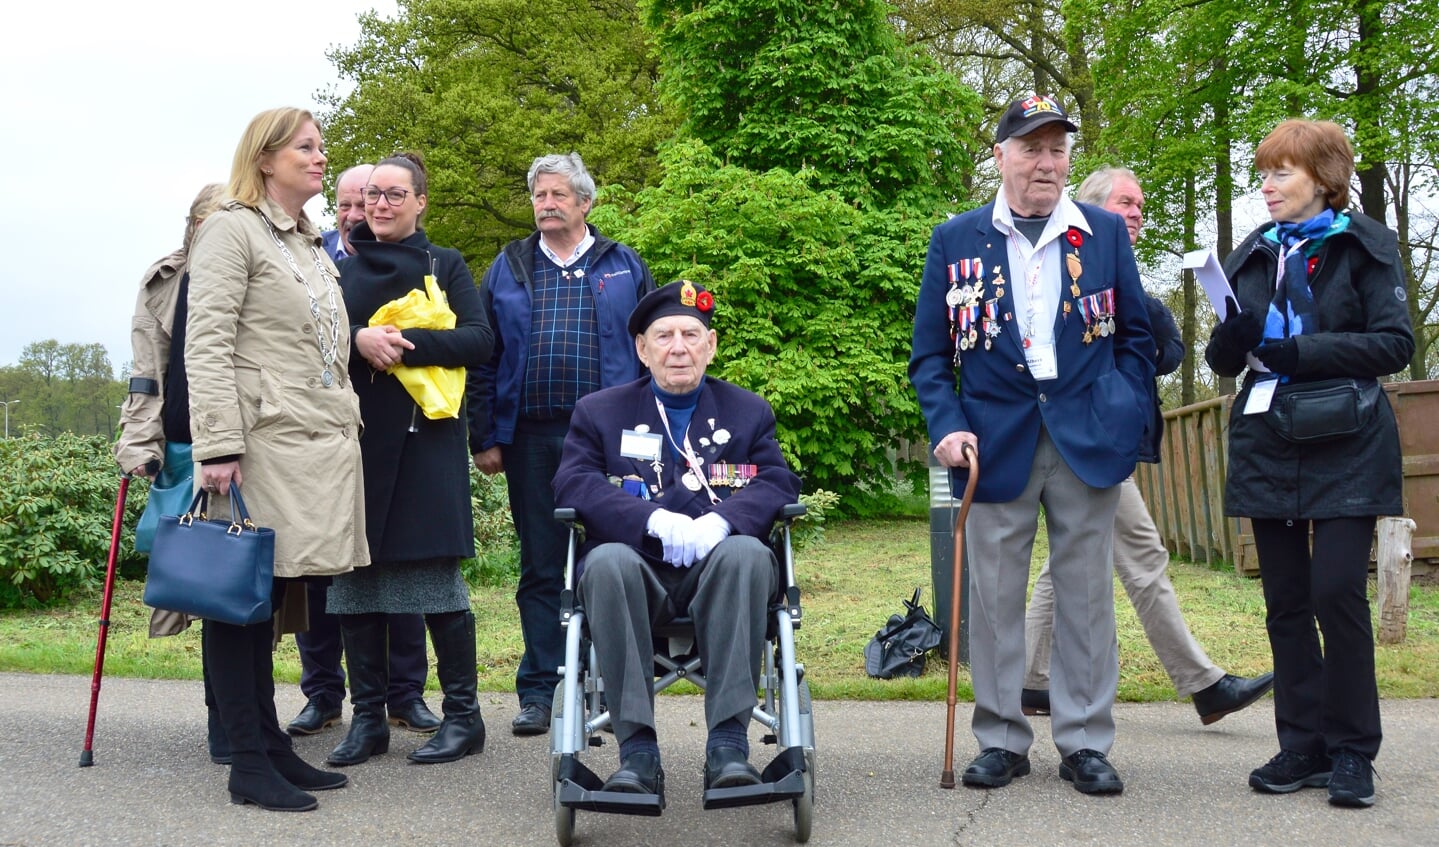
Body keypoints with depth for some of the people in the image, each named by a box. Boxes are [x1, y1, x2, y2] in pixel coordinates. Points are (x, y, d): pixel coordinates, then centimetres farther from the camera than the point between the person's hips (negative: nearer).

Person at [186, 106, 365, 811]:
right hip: (262, 443, -8)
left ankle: (271, 749, 17)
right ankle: (250, 765, 3)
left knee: (271, 596, 12)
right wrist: (219, 445, -19)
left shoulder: (312, 244, 23)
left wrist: (348, 427, 21)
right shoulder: (232, 230, -2)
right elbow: (206, 343, -11)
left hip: (323, 446, 8)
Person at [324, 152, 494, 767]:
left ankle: (462, 715, 6)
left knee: (434, 574, -4)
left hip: (424, 438, -3)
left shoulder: (446, 265, 8)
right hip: (354, 436, 3)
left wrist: (404, 345, -16)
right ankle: (367, 716, 13)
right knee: (354, 578, 2)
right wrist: (359, 339, -13)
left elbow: (479, 340, -4)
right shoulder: (342, 270, 16)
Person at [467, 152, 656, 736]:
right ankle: (538, 690, 14)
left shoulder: (625, 267, 9)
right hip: (530, 438, 2)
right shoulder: (507, 270, 13)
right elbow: (484, 359, 10)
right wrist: (484, 437, 3)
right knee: (540, 566, 7)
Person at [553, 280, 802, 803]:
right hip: (637, 573, 0)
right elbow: (573, 485, -2)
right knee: (607, 562, -34)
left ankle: (728, 744, -33)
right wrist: (657, 520, -19)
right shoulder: (599, 412, 16)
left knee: (746, 553, -33)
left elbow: (778, 484, 2)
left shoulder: (748, 411, 19)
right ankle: (637, 751, -33)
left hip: (717, 572, 1)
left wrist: (720, 520, -20)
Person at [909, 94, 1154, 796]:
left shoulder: (1106, 232, 8)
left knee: (1086, 594, 6)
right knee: (995, 596, 4)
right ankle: (1001, 739, 18)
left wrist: (1127, 418, 0)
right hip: (996, 441, 0)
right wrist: (946, 425, -8)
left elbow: (1135, 336, 11)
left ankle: (1085, 743, 18)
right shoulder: (955, 240, 5)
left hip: (1088, 440, 1)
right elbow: (930, 352, 5)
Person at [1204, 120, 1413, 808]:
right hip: (1268, 448, 4)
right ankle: (1303, 745, 15)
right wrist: (1234, 336, -11)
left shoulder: (1366, 246, 0)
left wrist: (1301, 351, -17)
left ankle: (1352, 750, 5)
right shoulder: (1252, 256, 12)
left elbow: (1395, 343, -8)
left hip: (1345, 448, -4)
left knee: (1338, 592, -10)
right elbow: (1222, 360, 12)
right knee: (1286, 601, 6)